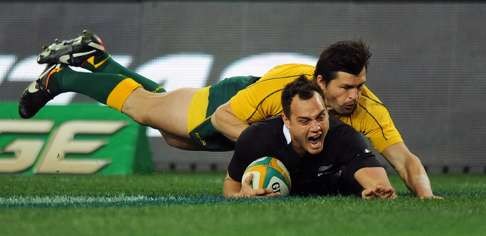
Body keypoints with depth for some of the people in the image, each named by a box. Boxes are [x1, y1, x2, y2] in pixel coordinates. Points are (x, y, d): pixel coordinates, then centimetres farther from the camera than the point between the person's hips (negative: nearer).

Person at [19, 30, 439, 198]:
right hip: (229, 105, -4)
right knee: (141, 104, 19)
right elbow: (222, 117, -31)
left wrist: (426, 195, -58)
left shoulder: (366, 107, -38)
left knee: (163, 118, 28)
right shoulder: (280, 85, -45)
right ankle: (60, 77, 44)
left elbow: (404, 158, -40)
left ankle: (95, 58, 50)